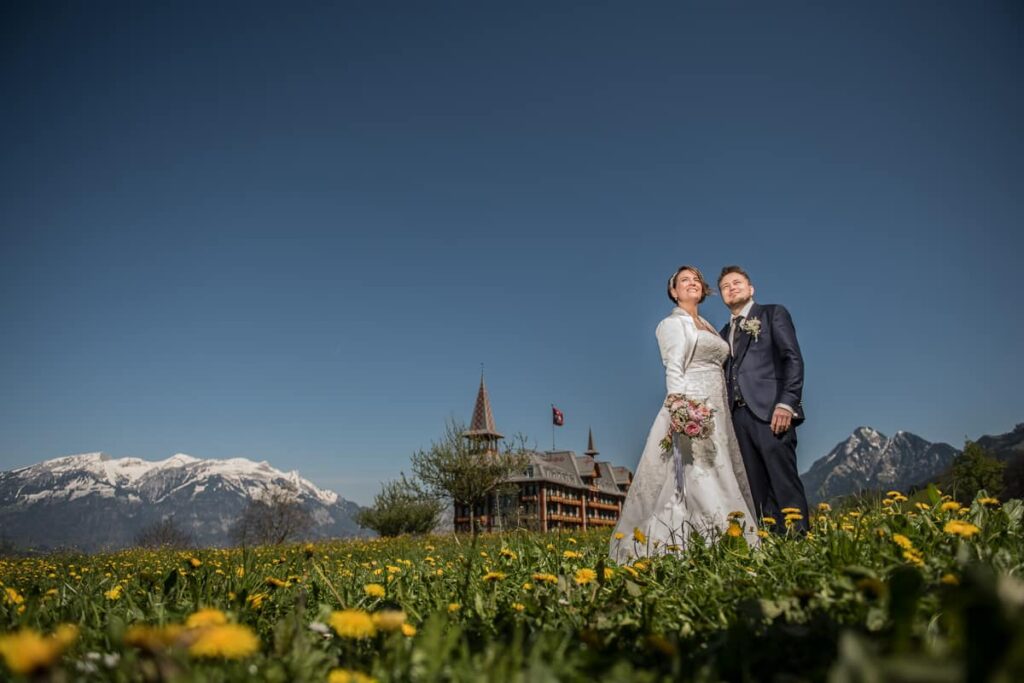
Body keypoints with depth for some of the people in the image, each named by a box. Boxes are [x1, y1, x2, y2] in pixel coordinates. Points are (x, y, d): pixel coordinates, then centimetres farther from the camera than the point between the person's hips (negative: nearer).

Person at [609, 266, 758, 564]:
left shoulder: (707, 325, 23)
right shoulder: (673, 323, -1)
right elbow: (674, 372, -13)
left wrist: (722, 412, 12)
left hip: (716, 412, 8)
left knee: (718, 480, 5)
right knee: (697, 480, -14)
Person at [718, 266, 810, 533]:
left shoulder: (773, 313, 10)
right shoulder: (725, 333, 26)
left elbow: (793, 358, -2)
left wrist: (786, 403, -14)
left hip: (770, 410, -5)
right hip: (739, 415, 5)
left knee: (783, 480, -12)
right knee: (758, 488, 2)